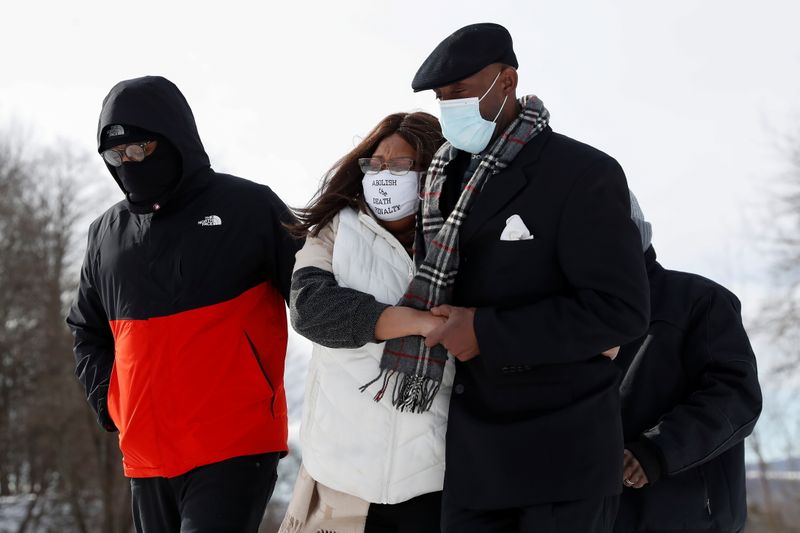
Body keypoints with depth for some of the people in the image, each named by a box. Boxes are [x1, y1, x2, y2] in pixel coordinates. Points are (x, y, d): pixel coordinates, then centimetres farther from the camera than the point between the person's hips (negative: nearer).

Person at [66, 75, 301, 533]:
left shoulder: (250, 208, -2)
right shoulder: (107, 233, 12)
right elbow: (87, 331, 25)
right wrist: (108, 401, 11)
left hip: (236, 449, -6)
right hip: (145, 457, 6)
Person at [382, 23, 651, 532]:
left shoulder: (585, 174, -10)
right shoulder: (448, 179, 10)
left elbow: (621, 309, -17)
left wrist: (487, 332, -17)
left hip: (564, 454, -5)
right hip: (474, 452, 5)